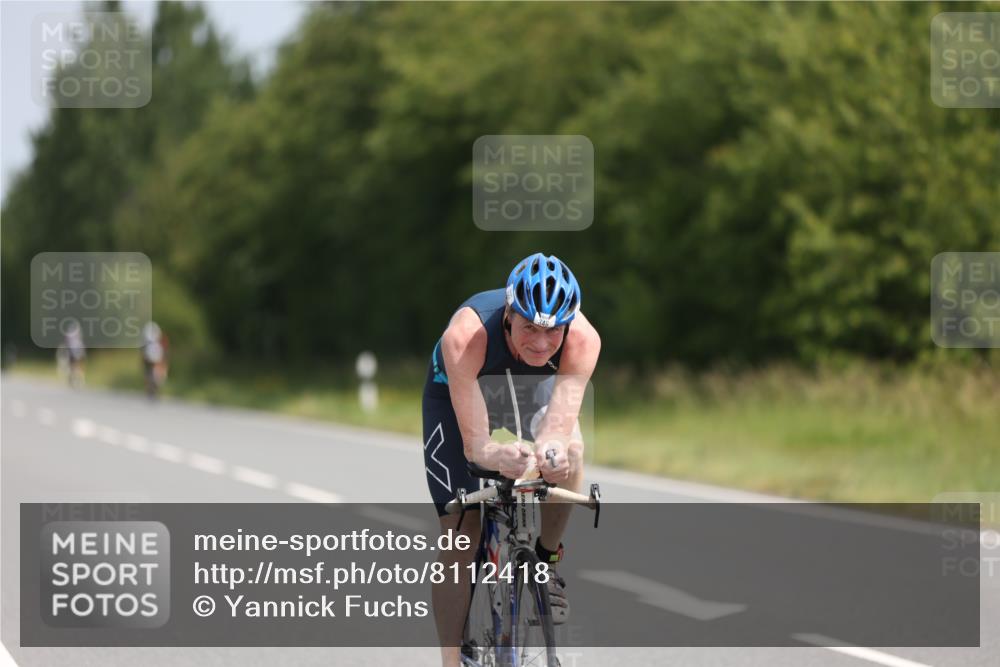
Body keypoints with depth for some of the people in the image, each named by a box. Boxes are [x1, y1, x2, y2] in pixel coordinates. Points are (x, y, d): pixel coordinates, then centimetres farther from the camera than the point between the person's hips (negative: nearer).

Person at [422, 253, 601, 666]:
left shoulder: (583, 340, -36)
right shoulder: (465, 336, -43)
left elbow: (558, 429, -41)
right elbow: (474, 444, -43)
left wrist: (552, 451, -63)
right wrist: (495, 456, -65)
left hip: (533, 388, 2)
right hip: (458, 392, -2)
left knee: (569, 455, -31)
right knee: (459, 535, -8)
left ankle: (545, 562, -6)